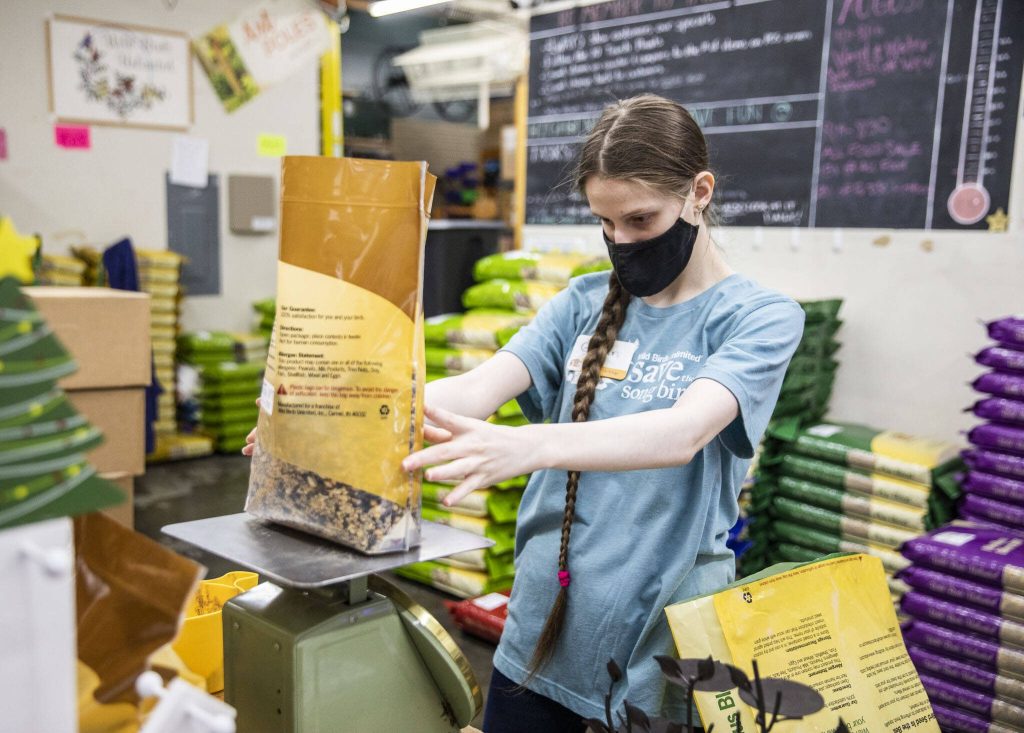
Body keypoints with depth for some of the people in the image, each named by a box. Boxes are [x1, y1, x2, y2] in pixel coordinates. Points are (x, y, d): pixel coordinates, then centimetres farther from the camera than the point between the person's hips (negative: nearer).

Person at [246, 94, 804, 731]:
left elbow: (683, 432, -28)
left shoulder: (762, 318, -9)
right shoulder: (586, 303, 4)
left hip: (661, 649, -3)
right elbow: (479, 387, -10)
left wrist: (526, 447, -44)